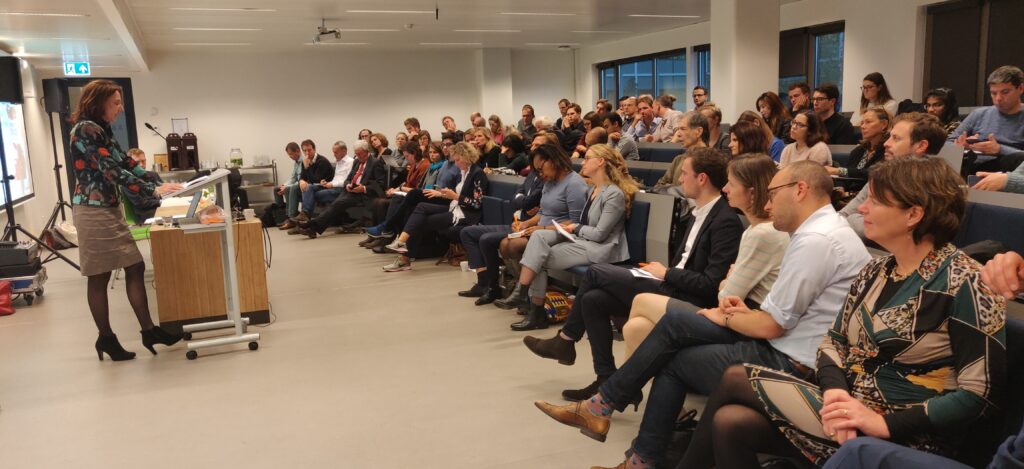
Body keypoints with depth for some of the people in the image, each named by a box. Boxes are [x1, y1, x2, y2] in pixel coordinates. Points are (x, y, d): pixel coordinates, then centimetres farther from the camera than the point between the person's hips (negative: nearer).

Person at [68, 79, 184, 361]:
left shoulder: (102, 130, 16)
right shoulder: (86, 129, -14)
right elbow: (112, 171, -21)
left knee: (135, 267, 7)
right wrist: (153, 190, -19)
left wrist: (161, 183, 4)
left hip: (109, 209, 10)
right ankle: (106, 338, 12)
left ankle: (149, 331, 11)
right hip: (93, 211, -10)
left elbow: (126, 163, 14)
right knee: (99, 277, 0)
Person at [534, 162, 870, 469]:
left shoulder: (816, 240, -21)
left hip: (789, 364, -9)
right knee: (673, 324, 3)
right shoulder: (823, 229, 12)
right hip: (783, 346, 9)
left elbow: (770, 326, -19)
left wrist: (726, 318, -1)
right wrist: (746, 313, 2)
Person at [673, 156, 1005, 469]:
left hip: (901, 437, -7)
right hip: (849, 412, 7)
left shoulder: (963, 283, -14)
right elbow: (833, 341, 9)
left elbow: (982, 393, -17)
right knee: (729, 423, -16)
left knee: (735, 380, -11)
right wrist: (835, 391, -13)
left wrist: (884, 423, -22)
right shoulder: (876, 270, 10)